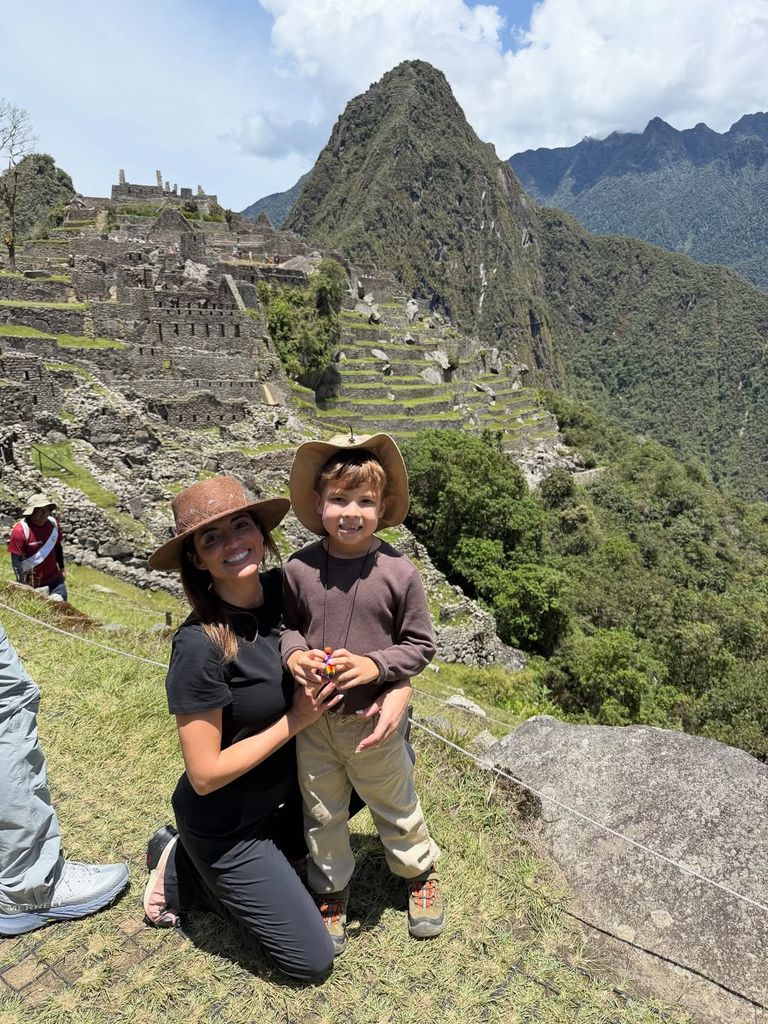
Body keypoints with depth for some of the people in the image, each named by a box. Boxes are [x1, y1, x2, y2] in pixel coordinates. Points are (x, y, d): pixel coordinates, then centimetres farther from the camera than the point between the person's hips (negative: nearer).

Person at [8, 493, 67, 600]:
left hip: (54, 579, 4)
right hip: (31, 583, -4)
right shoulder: (20, 530, -20)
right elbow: (16, 561, -19)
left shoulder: (53, 523, -5)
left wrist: (61, 568, 18)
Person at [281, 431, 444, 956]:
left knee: (396, 809, 22)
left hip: (374, 719, -2)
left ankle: (420, 874, 51)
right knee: (321, 815, 22)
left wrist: (375, 665, -22)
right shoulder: (300, 568, -10)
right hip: (312, 717, 2)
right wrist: (293, 653, -16)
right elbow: (285, 624, 5)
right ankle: (331, 890, 49)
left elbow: (420, 644, -8)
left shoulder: (398, 572, -16)